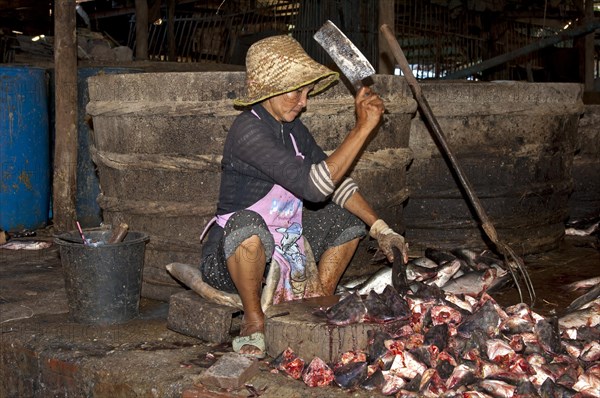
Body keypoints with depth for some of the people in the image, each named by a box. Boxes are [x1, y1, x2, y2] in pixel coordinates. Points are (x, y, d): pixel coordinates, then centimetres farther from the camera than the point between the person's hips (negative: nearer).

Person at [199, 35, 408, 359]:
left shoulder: (292, 128, 4)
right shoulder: (247, 130, -23)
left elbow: (335, 180, 8)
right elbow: (314, 186, -32)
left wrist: (379, 227, -4)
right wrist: (363, 127, -28)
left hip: (282, 247, 8)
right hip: (228, 259, -8)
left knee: (350, 217, 8)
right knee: (246, 222, -40)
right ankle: (253, 320, -18)